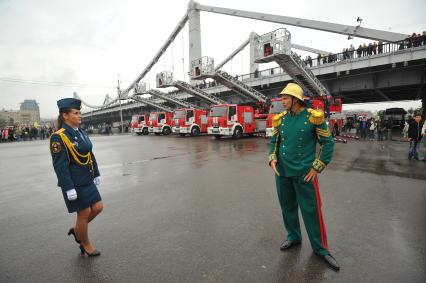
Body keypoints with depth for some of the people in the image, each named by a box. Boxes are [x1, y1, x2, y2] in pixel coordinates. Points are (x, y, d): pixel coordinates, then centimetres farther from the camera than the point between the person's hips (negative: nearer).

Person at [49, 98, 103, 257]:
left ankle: (77, 230, 36)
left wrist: (96, 174, 13)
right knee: (84, 213, 6)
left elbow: (91, 155, 12)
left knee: (98, 207, 9)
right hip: (74, 184, -7)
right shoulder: (59, 137, -16)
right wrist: (69, 189, -19)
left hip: (87, 181, 7)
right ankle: (85, 245, 30)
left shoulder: (81, 132, 7)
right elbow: (60, 165, -19)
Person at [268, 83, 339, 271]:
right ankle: (293, 237, 39)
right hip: (282, 172, 4)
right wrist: (273, 159, -3)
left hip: (304, 173, -4)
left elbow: (328, 142, -4)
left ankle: (320, 248, 27)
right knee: (287, 206, 17)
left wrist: (317, 167, -7)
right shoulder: (280, 119, 3)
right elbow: (274, 141, 13)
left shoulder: (313, 117, -8)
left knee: (311, 210, 6)